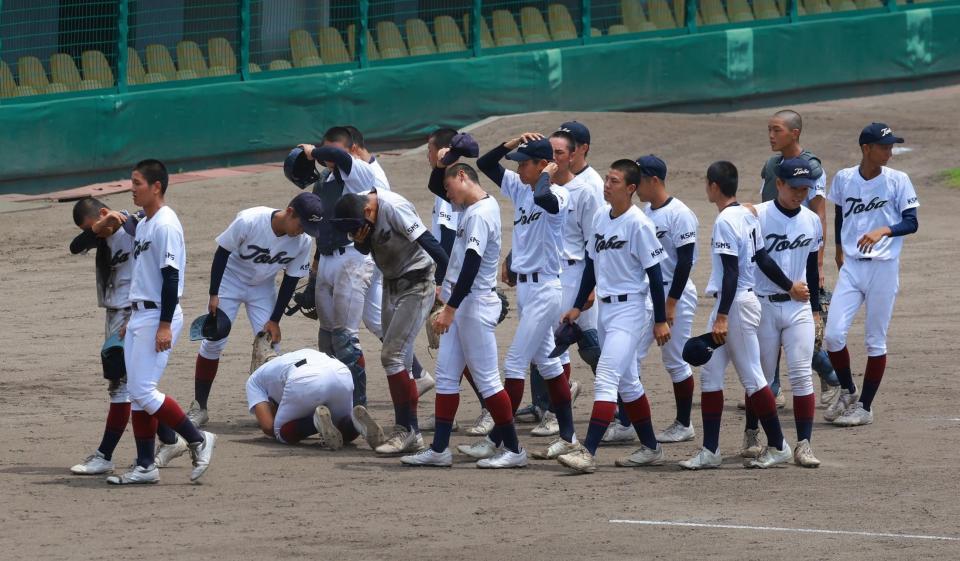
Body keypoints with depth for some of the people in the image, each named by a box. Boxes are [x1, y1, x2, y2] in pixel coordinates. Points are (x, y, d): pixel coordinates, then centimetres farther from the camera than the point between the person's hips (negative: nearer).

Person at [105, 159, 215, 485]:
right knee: (137, 392, 8)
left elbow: (171, 277, -19)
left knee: (143, 390, -13)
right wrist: (131, 319, 22)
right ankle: (145, 466, 11)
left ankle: (198, 440, -2)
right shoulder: (143, 224, 15)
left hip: (159, 316, -10)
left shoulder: (165, 225, -15)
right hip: (139, 316, 10)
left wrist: (165, 326, -23)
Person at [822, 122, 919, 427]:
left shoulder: (898, 181, -4)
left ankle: (865, 406, 14)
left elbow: (911, 223, -7)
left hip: (884, 267, -2)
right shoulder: (844, 179, 3)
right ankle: (848, 392, 16)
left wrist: (883, 231, -23)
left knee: (875, 341, 2)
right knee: (833, 334, -8)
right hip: (851, 266, 2)